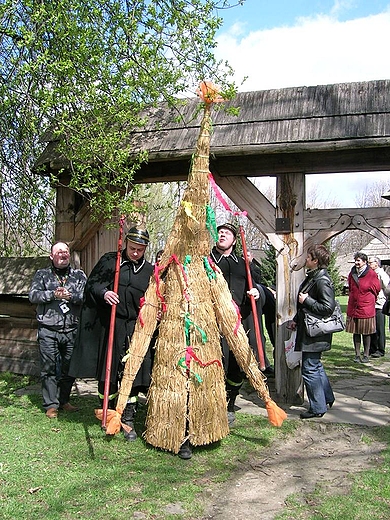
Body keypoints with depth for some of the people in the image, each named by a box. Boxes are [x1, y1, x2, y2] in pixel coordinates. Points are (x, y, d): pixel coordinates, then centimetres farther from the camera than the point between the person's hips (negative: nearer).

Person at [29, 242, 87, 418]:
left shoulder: (79, 275, 11)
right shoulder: (42, 274, 9)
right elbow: (33, 295, -5)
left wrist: (70, 296, -18)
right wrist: (53, 294, -16)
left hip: (72, 331, 2)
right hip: (48, 331, -1)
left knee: (69, 368, 8)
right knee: (49, 368, 1)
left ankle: (63, 400, 25)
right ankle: (51, 405, 11)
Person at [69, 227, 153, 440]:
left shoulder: (150, 270, 7)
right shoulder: (108, 261, 4)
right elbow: (91, 284, 5)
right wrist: (103, 292, -14)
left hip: (135, 329, 0)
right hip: (107, 327, 0)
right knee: (107, 372, 8)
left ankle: (128, 419, 13)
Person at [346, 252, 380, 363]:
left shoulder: (371, 274, -7)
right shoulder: (352, 274, 6)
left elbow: (376, 288, 5)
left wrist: (368, 300, 12)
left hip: (366, 308, -4)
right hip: (353, 307, 4)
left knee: (366, 333, 3)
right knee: (356, 332, 7)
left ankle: (366, 355, 12)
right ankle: (357, 354, 14)